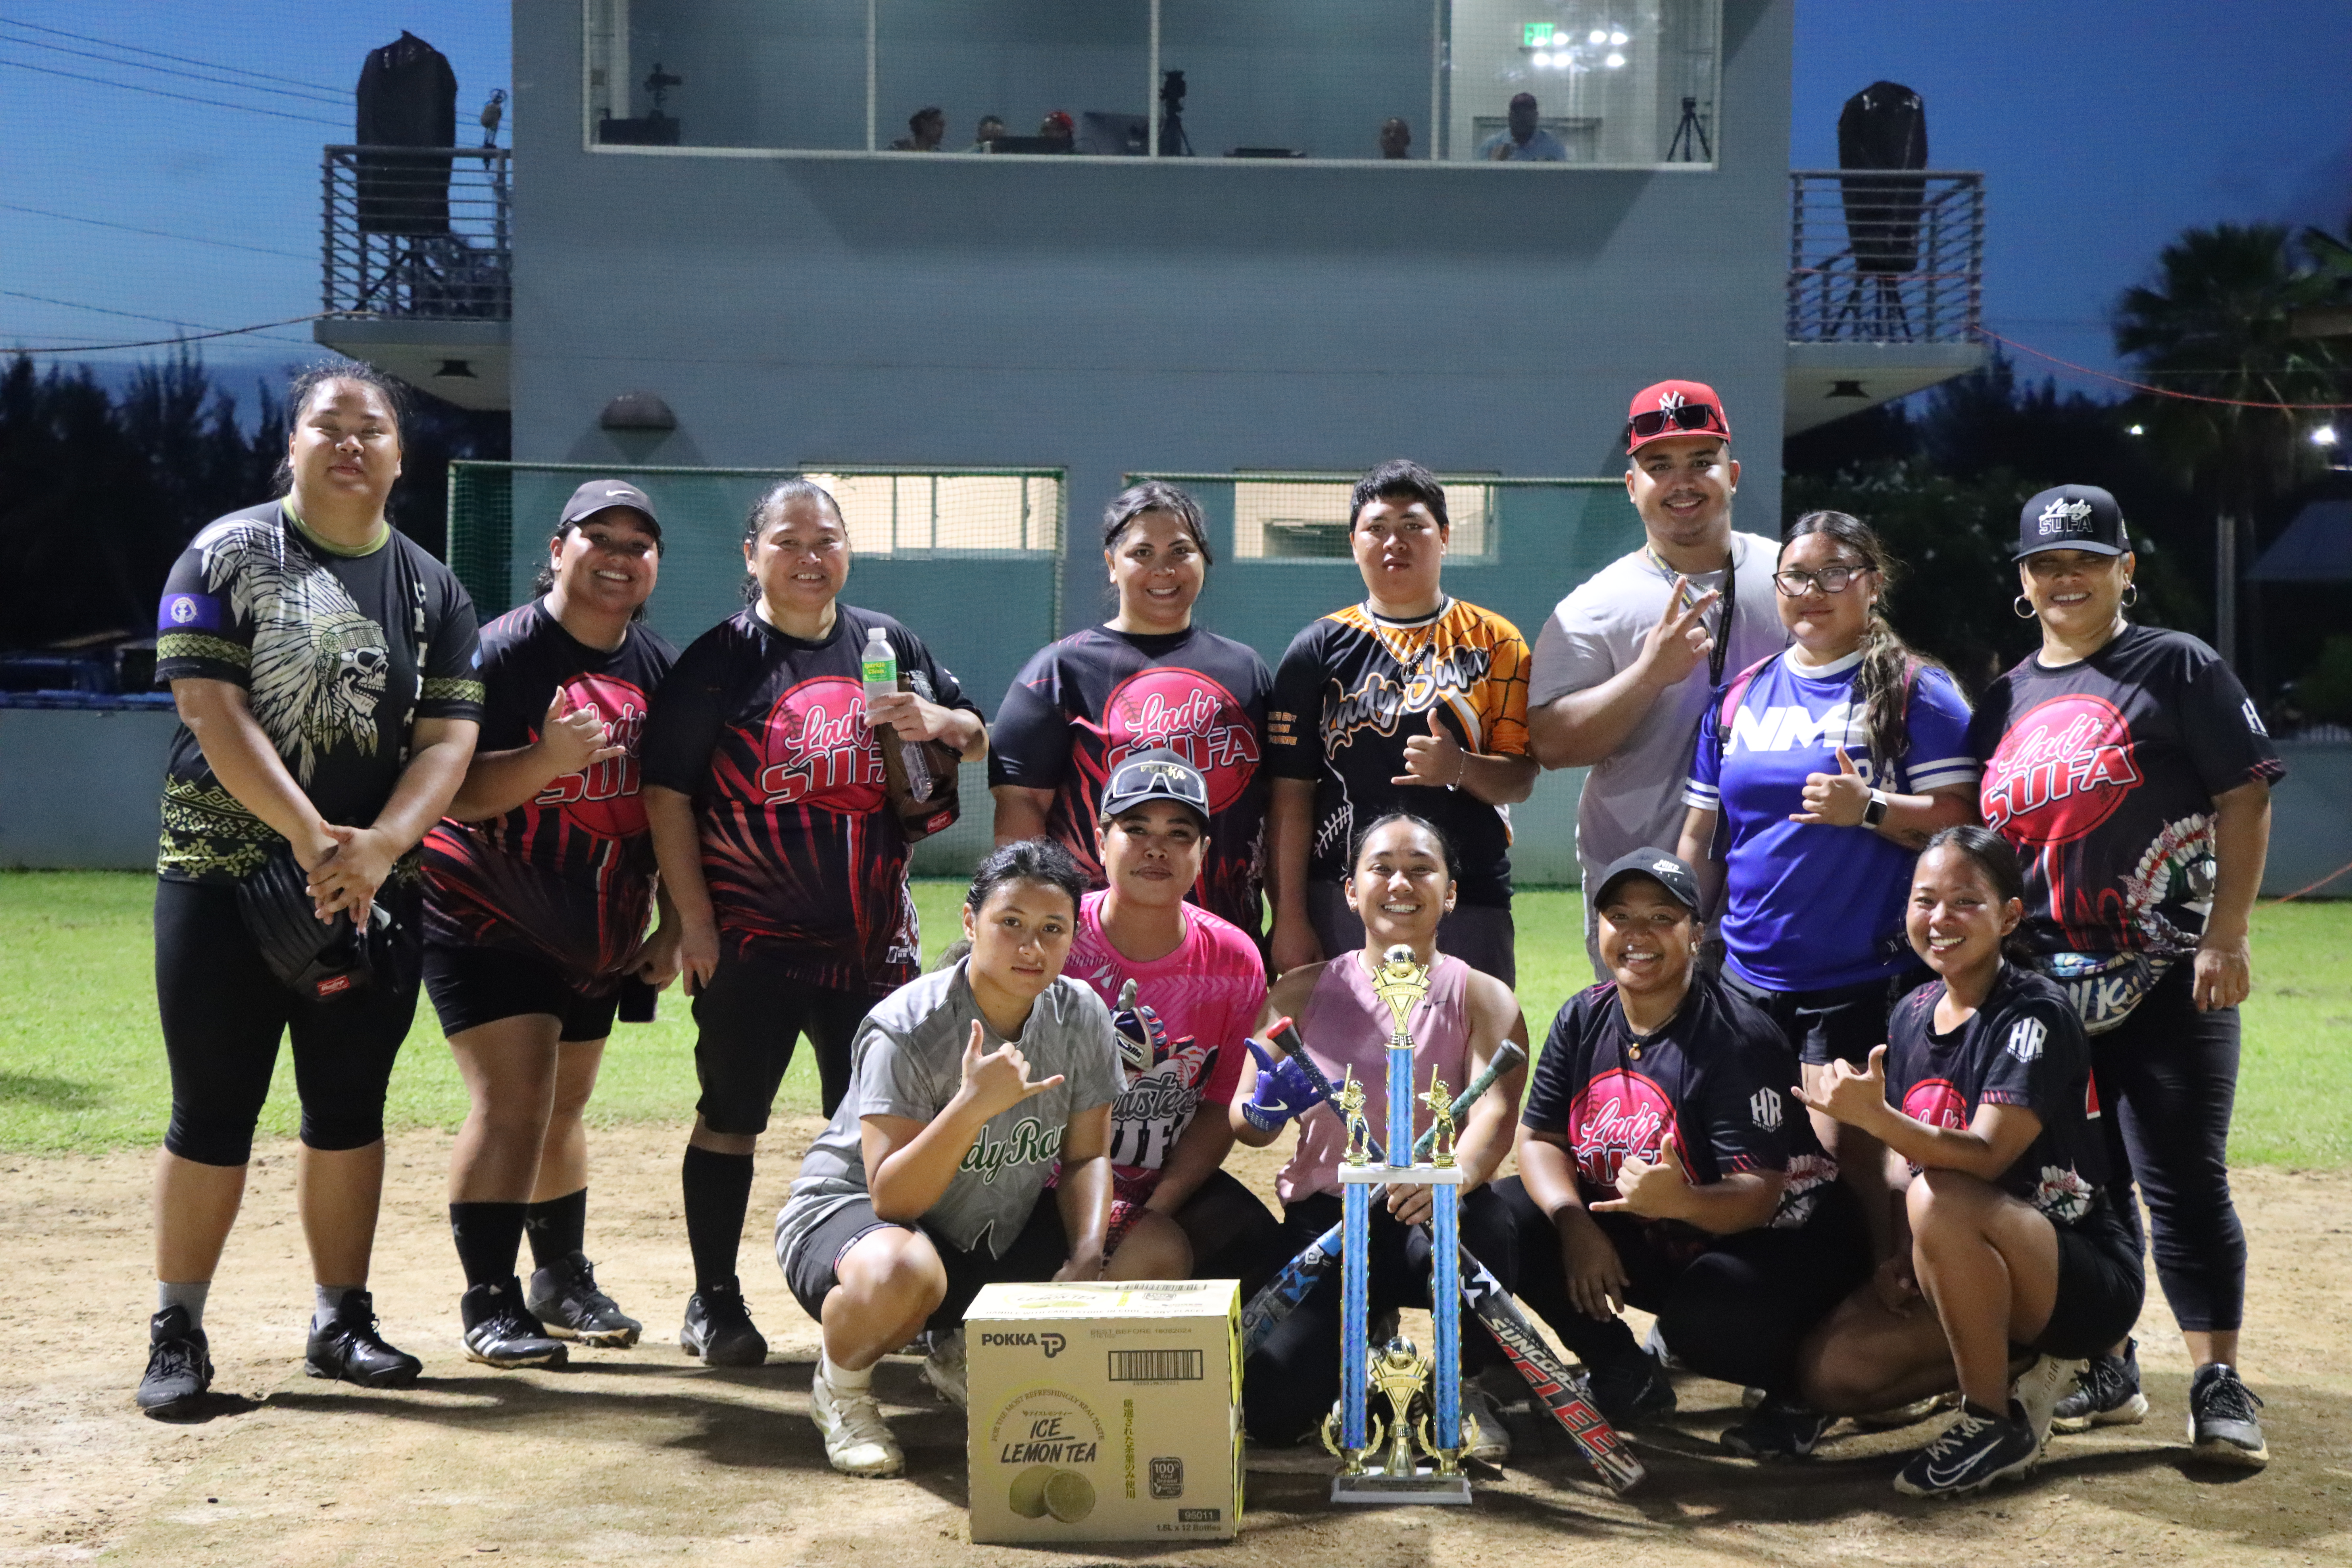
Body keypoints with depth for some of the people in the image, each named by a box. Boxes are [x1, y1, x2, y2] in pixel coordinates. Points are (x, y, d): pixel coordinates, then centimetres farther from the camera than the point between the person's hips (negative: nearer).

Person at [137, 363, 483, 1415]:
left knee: (350, 1108, 9)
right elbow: (210, 708, -12)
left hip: (374, 891, 3)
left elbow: (448, 739, -1)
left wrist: (377, 846, -18)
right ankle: (176, 1334, 10)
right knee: (213, 1115, 0)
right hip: (227, 881, -3)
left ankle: (342, 1323, 20)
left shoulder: (433, 592, 8)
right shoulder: (228, 555, -1)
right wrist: (311, 837, -21)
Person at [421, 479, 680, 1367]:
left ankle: (563, 1279, 29)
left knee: (566, 1104, 14)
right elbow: (452, 793, -20)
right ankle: (490, 1302, -4)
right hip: (487, 920, -6)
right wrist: (547, 759, -36)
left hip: (596, 930, 6)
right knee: (514, 1097, -13)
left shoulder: (662, 669, 5)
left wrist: (677, 926, 4)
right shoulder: (502, 653, -13)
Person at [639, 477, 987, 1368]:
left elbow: (978, 741, 17)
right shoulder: (718, 660, -3)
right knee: (730, 1118, 4)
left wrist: (936, 722, -7)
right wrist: (694, 921, -12)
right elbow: (667, 794, -6)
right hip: (752, 937, -4)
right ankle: (714, 1302, 17)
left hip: (874, 934, 4)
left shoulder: (888, 644, 9)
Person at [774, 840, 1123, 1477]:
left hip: (994, 1231, 7)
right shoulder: (905, 1030, -25)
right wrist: (975, 1104, -43)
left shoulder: (1082, 1015, -8)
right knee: (902, 1272, -43)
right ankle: (840, 1387, -6)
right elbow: (893, 1198, -30)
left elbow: (1087, 1156, -2)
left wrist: (1087, 1259, -20)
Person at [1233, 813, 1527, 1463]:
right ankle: (1365, 1341, 21)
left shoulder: (1482, 999, 1)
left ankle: (1466, 1385, -5)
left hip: (1429, 1216, -1)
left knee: (1482, 1221, -39)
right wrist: (1263, 1110, -23)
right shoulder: (1303, 993, 6)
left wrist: (1455, 1175, -40)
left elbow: (1496, 1114, -17)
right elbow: (1246, 1126, 4)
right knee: (1270, 1410, -18)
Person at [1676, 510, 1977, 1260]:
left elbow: (1962, 819, -8)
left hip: (1866, 978, -5)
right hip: (1749, 976, 5)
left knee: (1844, 1155, -9)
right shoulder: (1739, 696, 13)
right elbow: (1701, 840, 16)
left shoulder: (1916, 691, -1)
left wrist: (1870, 809, -22)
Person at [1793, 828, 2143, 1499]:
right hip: (1981, 1273, 7)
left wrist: (1876, 1117, -46)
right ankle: (2019, 1360, 8)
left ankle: (1998, 1422, -18)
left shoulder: (2036, 1015, -18)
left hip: (2091, 1283, -7)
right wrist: (1900, 1259, -4)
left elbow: (1984, 1157, -30)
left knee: (1941, 1199, -36)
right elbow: (1901, 1157, 12)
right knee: (1833, 1373, -11)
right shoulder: (1912, 1014, 5)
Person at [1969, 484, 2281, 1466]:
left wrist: (2226, 937, -13)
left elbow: (2245, 802, -6)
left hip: (2170, 976, -5)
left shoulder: (2178, 669, -2)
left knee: (2184, 1180, -6)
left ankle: (2219, 1385, 0)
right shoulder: (2004, 702, 13)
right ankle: (2107, 1370, 22)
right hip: (2046, 981, 5)